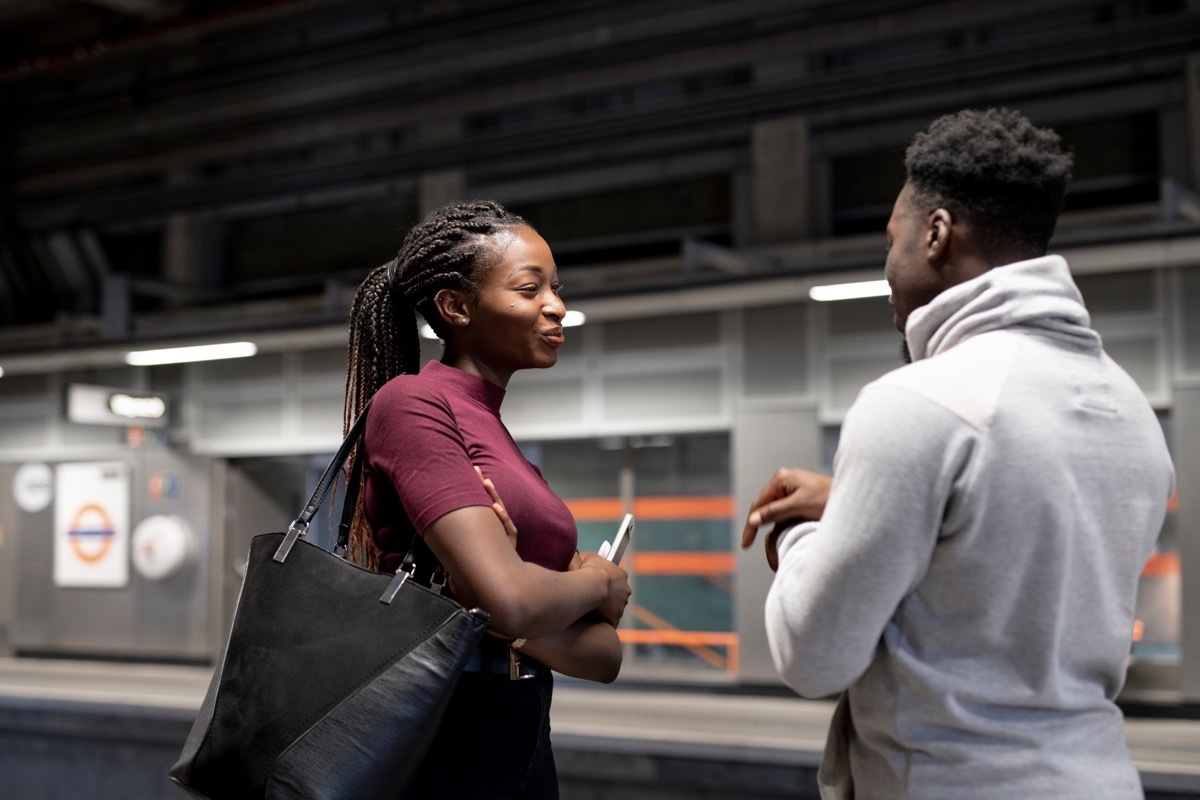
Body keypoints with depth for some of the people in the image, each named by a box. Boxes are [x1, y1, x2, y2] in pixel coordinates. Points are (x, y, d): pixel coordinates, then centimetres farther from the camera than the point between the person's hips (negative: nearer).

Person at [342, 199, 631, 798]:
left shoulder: (506, 445, 13)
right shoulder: (411, 402, -10)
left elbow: (604, 656, 6)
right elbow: (507, 600, -24)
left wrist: (517, 625, -15)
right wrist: (602, 582, -3)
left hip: (523, 748, 8)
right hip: (439, 750, -8)